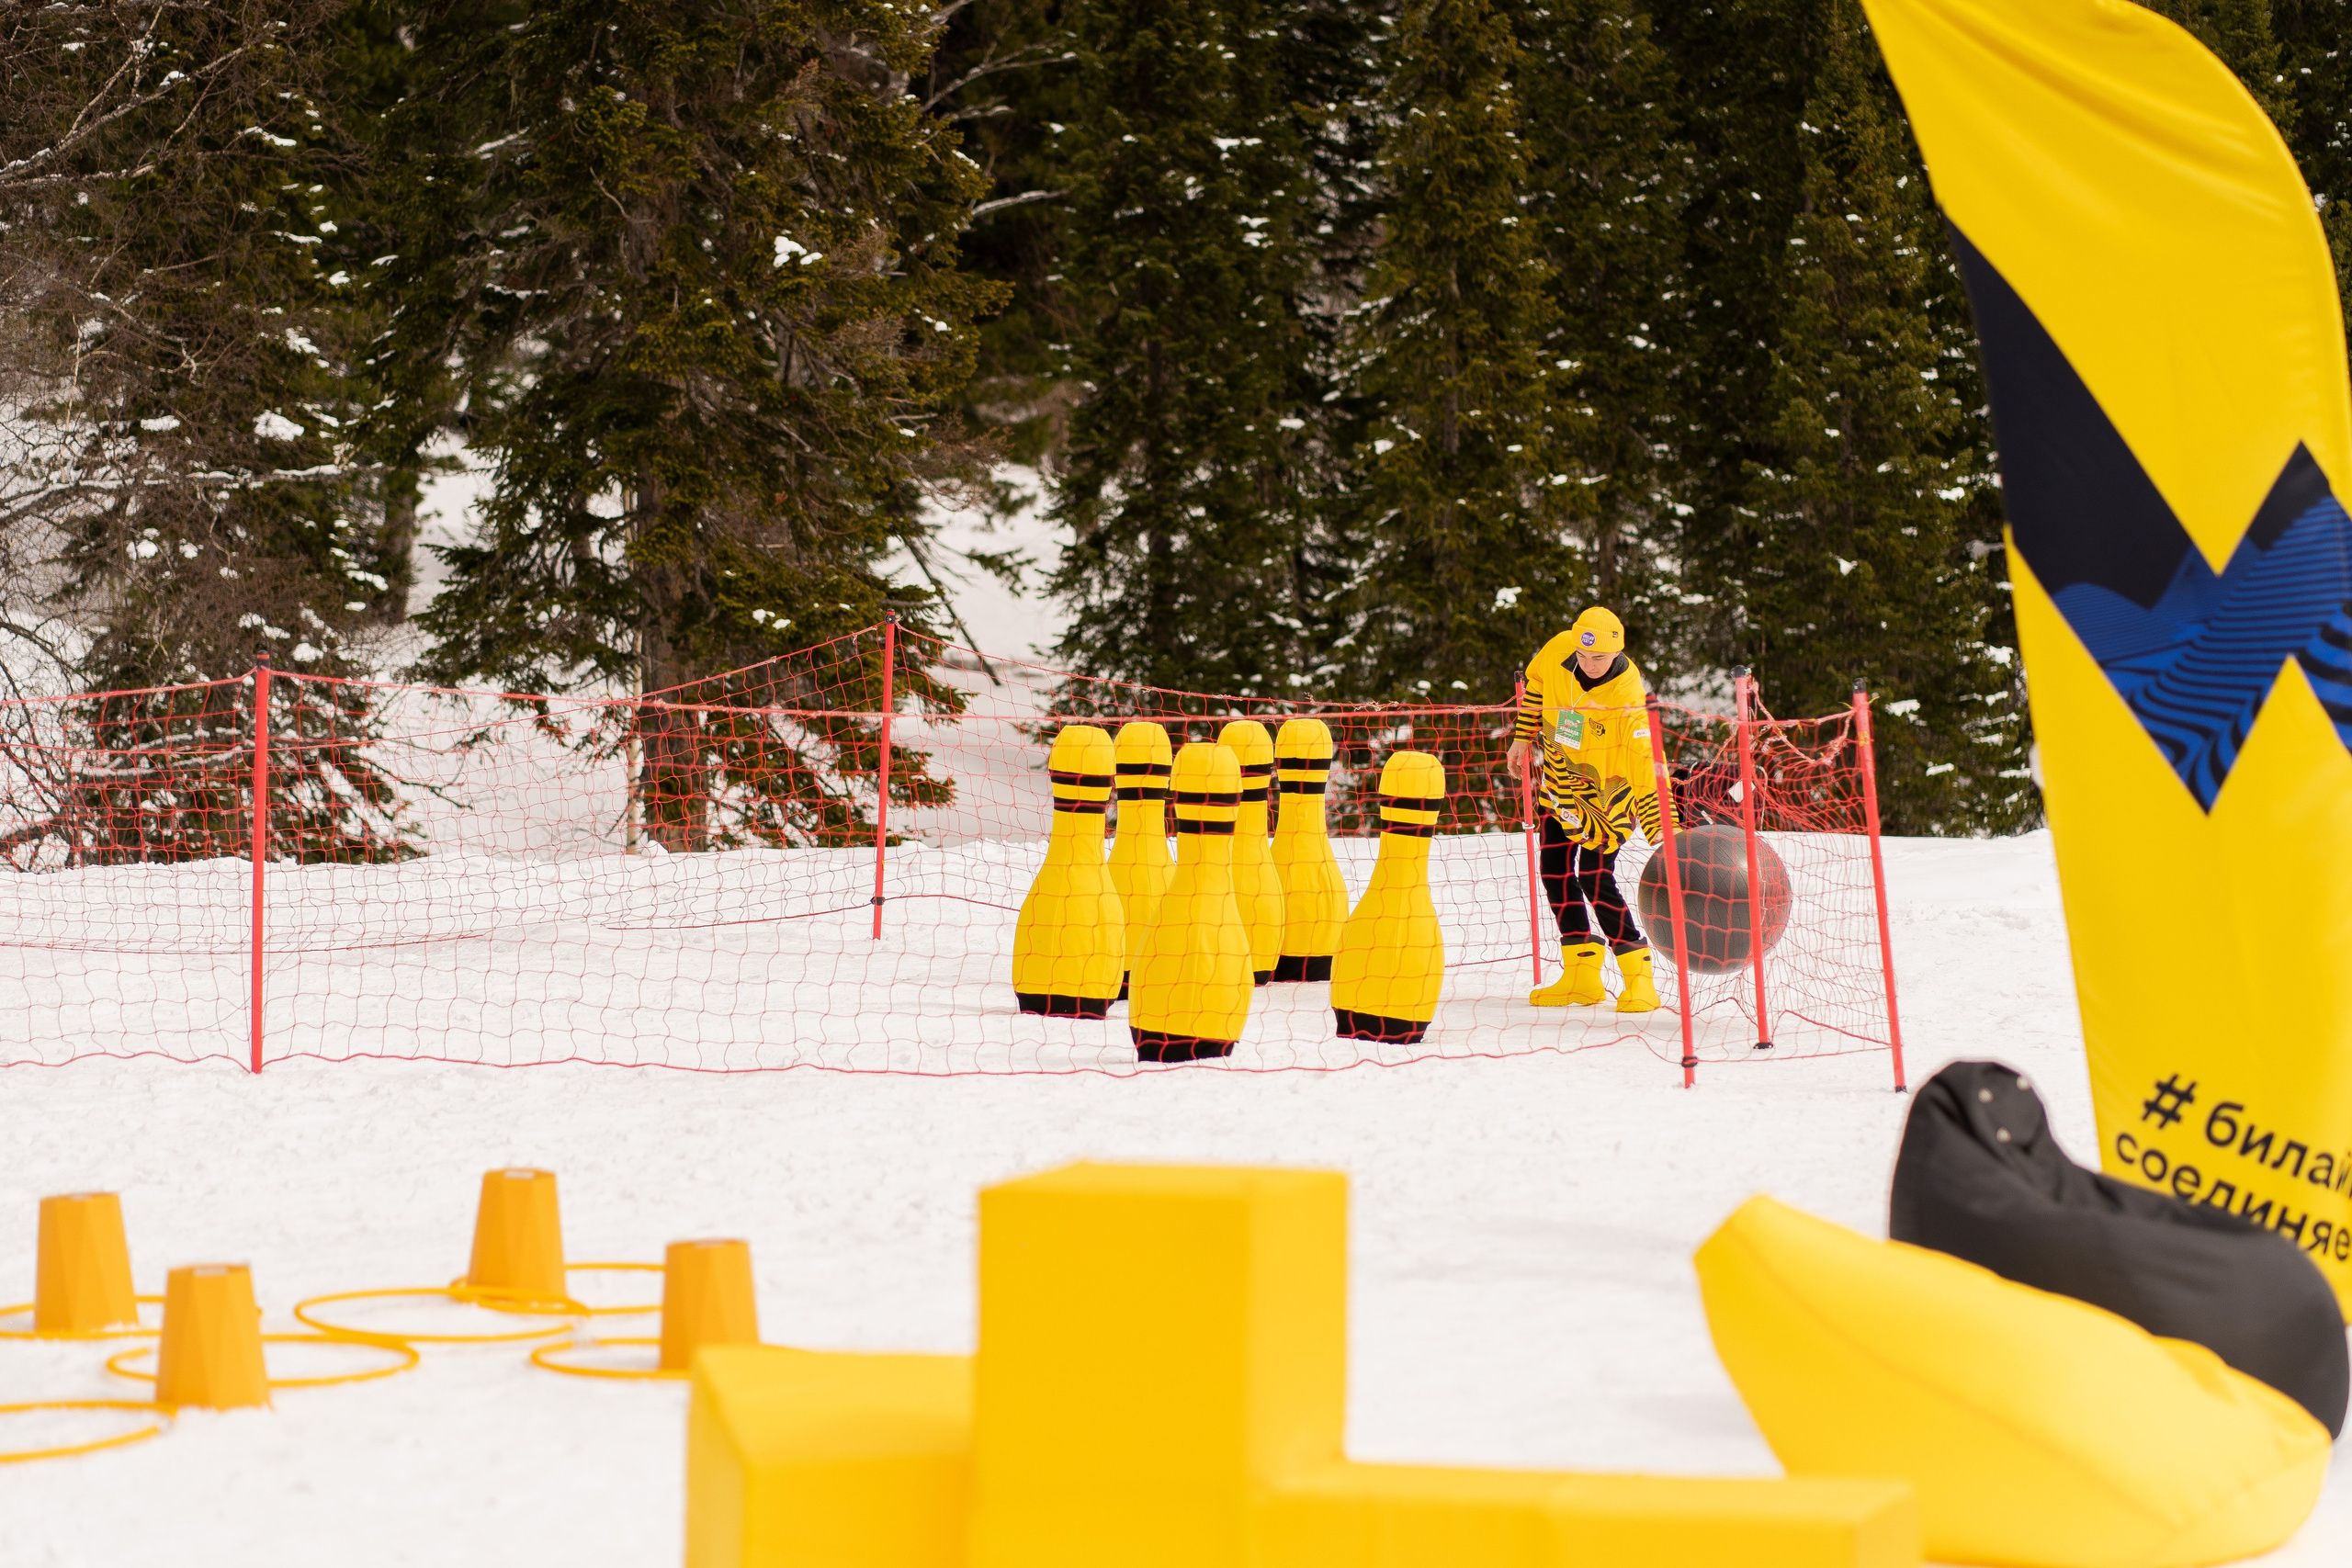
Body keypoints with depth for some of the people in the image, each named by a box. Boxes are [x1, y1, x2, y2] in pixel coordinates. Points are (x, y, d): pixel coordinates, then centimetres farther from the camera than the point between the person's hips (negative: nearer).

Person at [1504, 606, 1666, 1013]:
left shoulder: (1626, 696, -30)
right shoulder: (1558, 651, -15)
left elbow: (1645, 767, -32)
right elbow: (1536, 682, 9)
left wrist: (1663, 835, -36)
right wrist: (1523, 737, 11)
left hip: (1607, 794, -6)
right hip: (1561, 786, 7)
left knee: (1595, 878, -16)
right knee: (1555, 872, 7)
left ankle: (1639, 980, -7)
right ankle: (1582, 976, 18)